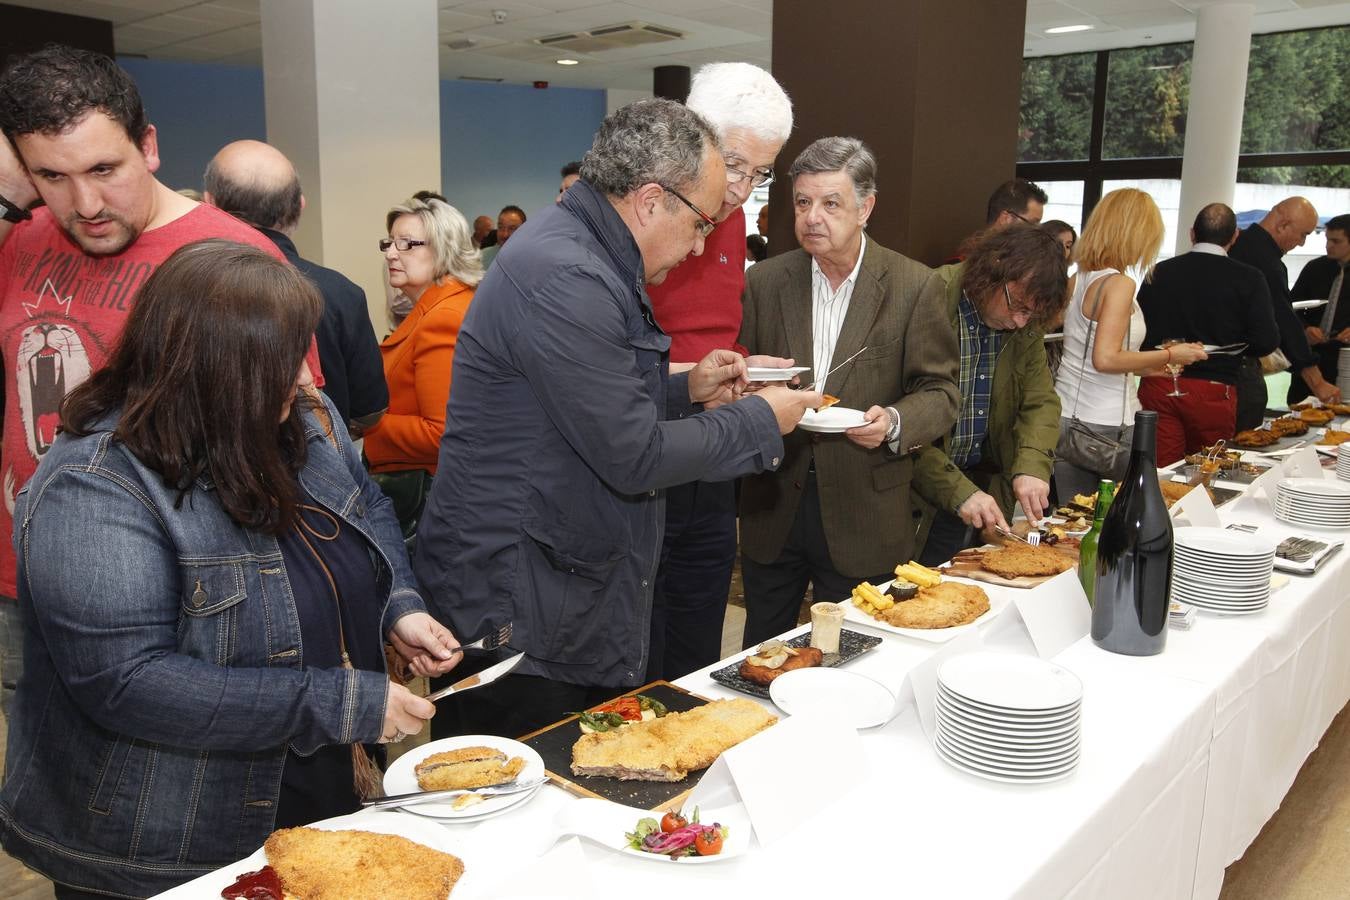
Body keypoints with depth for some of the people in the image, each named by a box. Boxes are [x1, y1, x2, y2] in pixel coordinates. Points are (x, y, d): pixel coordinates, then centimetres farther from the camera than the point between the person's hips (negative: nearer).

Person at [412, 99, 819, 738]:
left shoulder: (583, 257, 11)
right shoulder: (563, 277, -22)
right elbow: (635, 458, -22)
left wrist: (686, 389, 8)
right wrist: (760, 421, -8)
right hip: (513, 616, -10)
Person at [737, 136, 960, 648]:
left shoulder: (916, 287, -5)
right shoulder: (765, 281, 3)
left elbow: (939, 392, -2)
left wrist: (894, 423, -22)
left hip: (862, 518, -2)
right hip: (773, 509, 3)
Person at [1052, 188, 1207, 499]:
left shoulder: (1077, 280, 10)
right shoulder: (1119, 284, -13)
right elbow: (1105, 359, -21)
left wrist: (1149, 364, 25)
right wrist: (1169, 355, -10)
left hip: (1065, 419, 7)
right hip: (1105, 426, -7)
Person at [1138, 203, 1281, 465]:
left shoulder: (1158, 273, 2)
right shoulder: (1248, 279, -4)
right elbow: (1266, 342, -7)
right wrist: (1232, 345, 13)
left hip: (1157, 387, 2)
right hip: (1213, 391, -1)